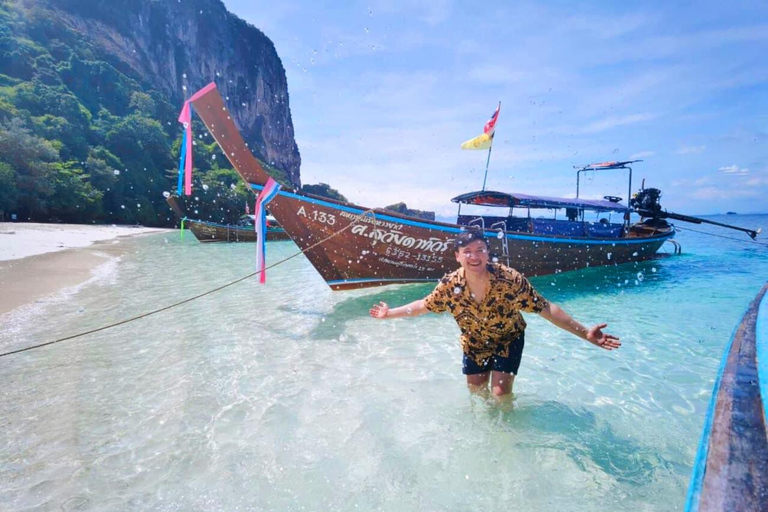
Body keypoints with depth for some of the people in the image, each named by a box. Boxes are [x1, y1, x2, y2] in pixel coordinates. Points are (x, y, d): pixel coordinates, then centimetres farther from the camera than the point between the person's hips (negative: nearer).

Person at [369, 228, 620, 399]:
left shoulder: (511, 280, -32)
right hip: (474, 344, 3)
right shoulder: (449, 284, -26)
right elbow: (424, 305, -9)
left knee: (500, 392, -9)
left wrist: (585, 333, -31)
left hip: (508, 340, -2)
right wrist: (390, 313, -6)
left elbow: (546, 308, -27)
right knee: (476, 392, 13)